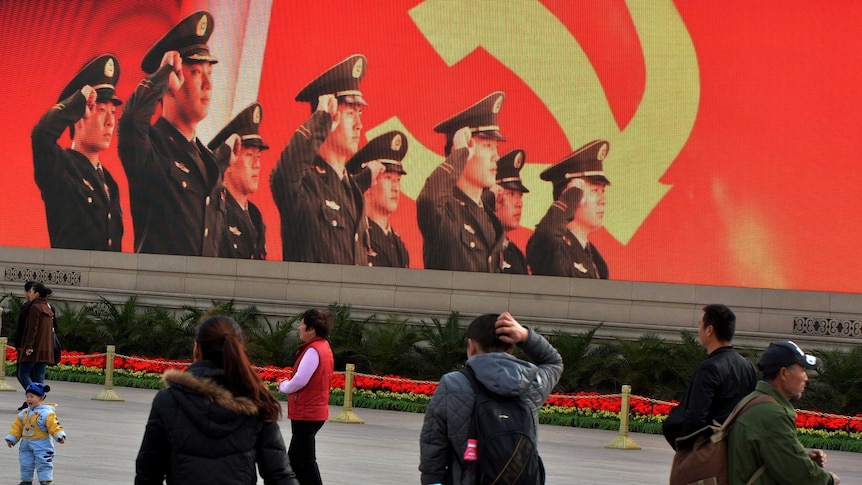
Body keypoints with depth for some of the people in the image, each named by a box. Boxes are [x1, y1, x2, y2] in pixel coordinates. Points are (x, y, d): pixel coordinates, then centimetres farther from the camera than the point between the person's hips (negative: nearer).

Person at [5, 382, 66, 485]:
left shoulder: (47, 413, -15)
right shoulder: (23, 413, 5)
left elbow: (54, 426, -19)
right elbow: (17, 427, 10)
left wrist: (60, 436, -32)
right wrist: (11, 439, 6)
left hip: (42, 445, -6)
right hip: (26, 444, 6)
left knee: (43, 464, -3)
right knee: (25, 463, 15)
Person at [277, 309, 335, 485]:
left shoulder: (313, 350, -19)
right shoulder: (324, 347, 10)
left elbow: (299, 381, -23)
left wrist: (283, 386, -3)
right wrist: (288, 383, 5)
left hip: (306, 413, -10)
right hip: (316, 411, 10)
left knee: (305, 460, -2)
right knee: (294, 457, 17)